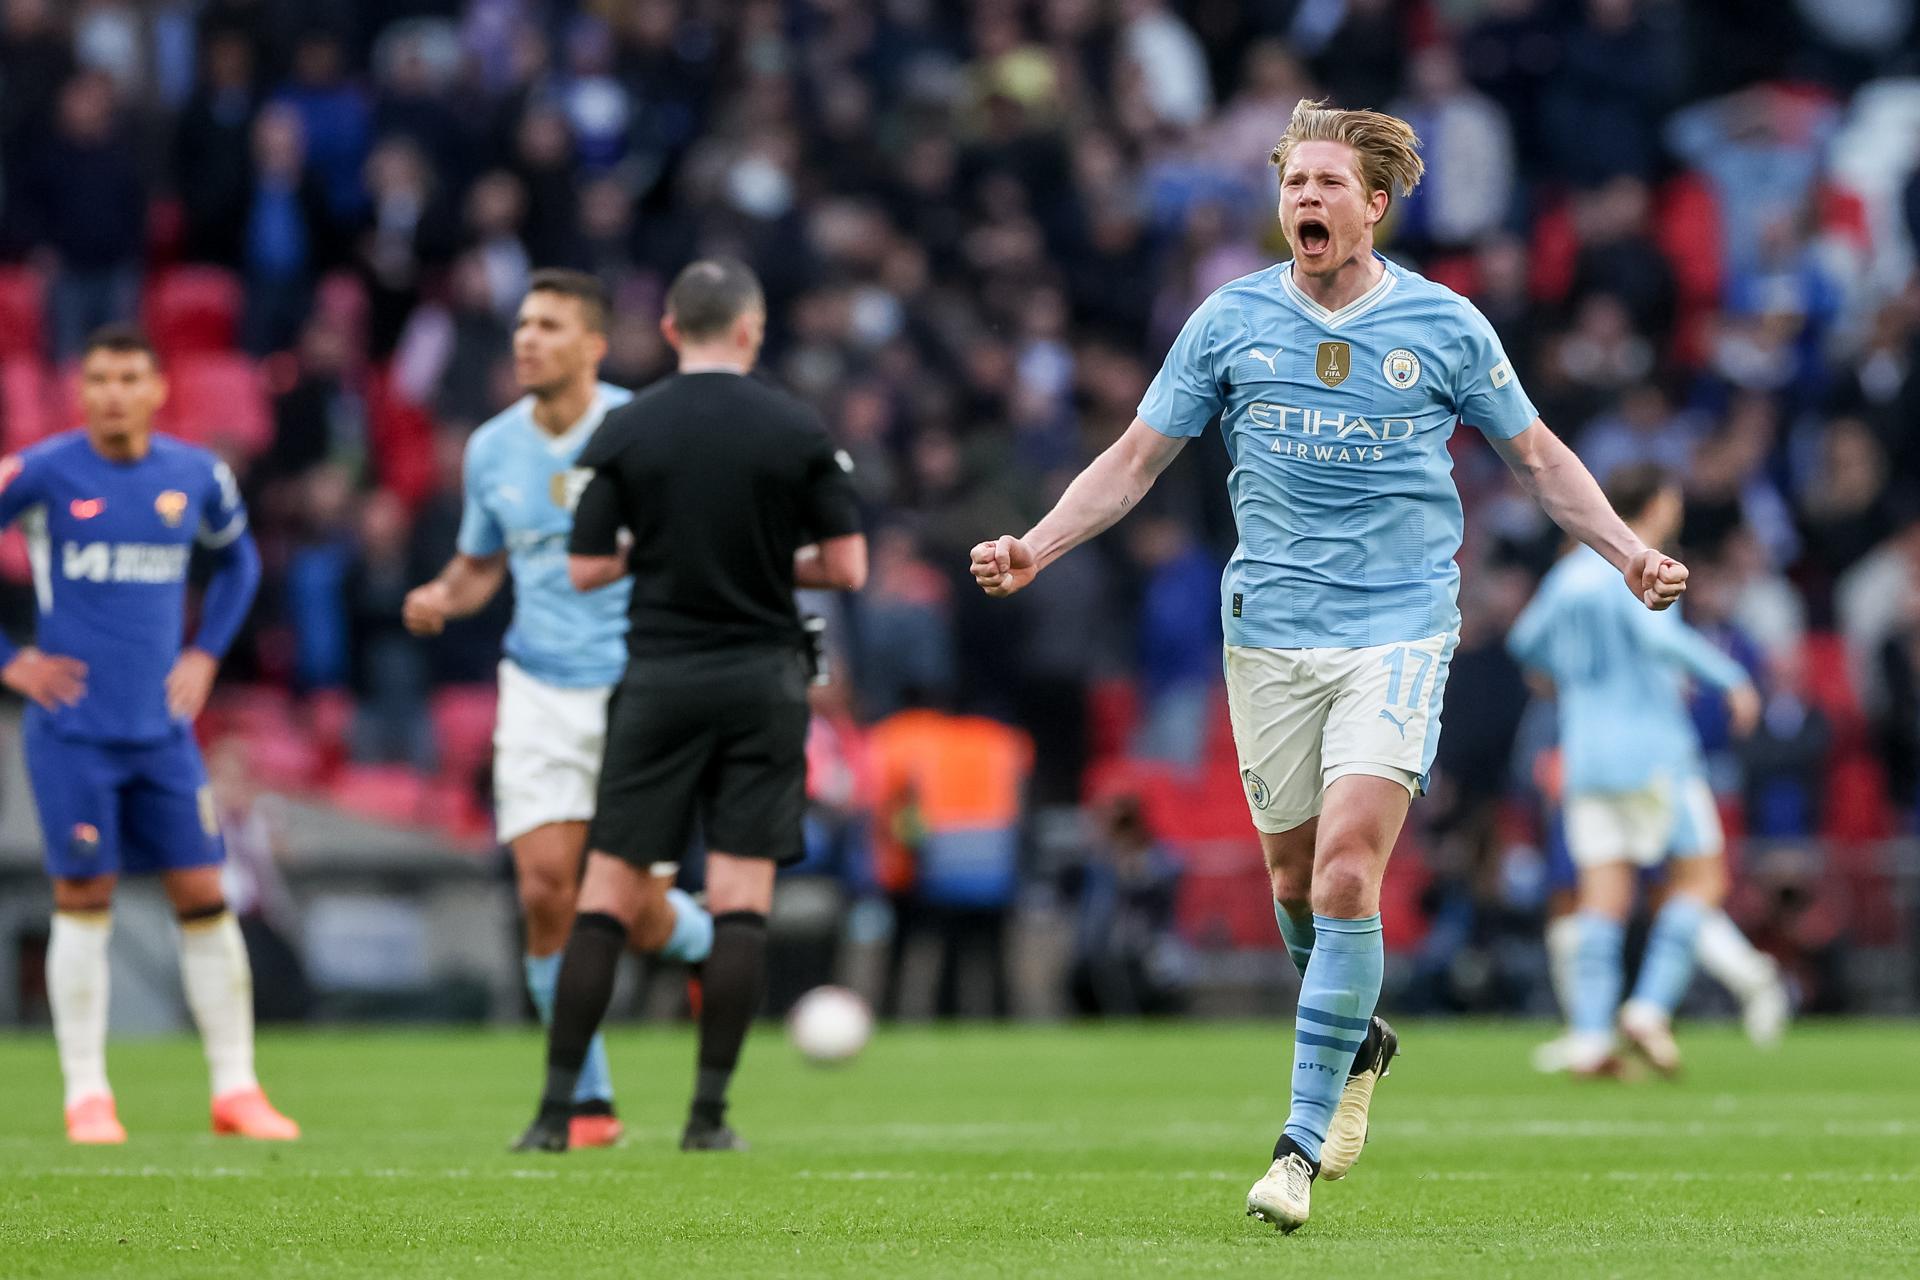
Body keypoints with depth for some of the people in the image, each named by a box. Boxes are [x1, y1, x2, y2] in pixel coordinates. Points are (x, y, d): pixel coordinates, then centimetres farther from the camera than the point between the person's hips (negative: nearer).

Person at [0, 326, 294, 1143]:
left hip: (162, 727, 3)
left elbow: (237, 560, 24)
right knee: (83, 902, -3)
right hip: (71, 728, -3)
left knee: (204, 896, 1)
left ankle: (236, 1088, 8)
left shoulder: (198, 477, 5)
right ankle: (86, 1097, 5)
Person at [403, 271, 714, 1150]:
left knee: (635, 911, -4)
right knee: (546, 893, -8)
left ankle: (712, 948, 34)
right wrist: (440, 598, -4)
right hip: (540, 695, 3)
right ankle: (588, 1102, 4)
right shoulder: (492, 449, 5)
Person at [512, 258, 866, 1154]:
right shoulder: (798, 430, -2)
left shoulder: (625, 431, -2)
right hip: (763, 680, 0)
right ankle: (708, 1114, -1)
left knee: (609, 895, 4)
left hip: (659, 680, 0)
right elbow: (846, 567, -2)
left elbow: (586, 569, -1)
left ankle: (556, 1109, 2)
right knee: (741, 897, 1)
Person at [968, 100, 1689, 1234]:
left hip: (1400, 630, -2)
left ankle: (1304, 1143, -12)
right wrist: (1036, 547, -4)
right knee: (1295, 873, 8)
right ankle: (1358, 1044, 38)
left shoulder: (1447, 326, 0)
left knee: (1347, 875, -15)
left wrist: (1628, 552, 1)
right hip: (1271, 632, 3)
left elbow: (1537, 455, 12)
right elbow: (1137, 458, 9)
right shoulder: (1230, 320, 3)